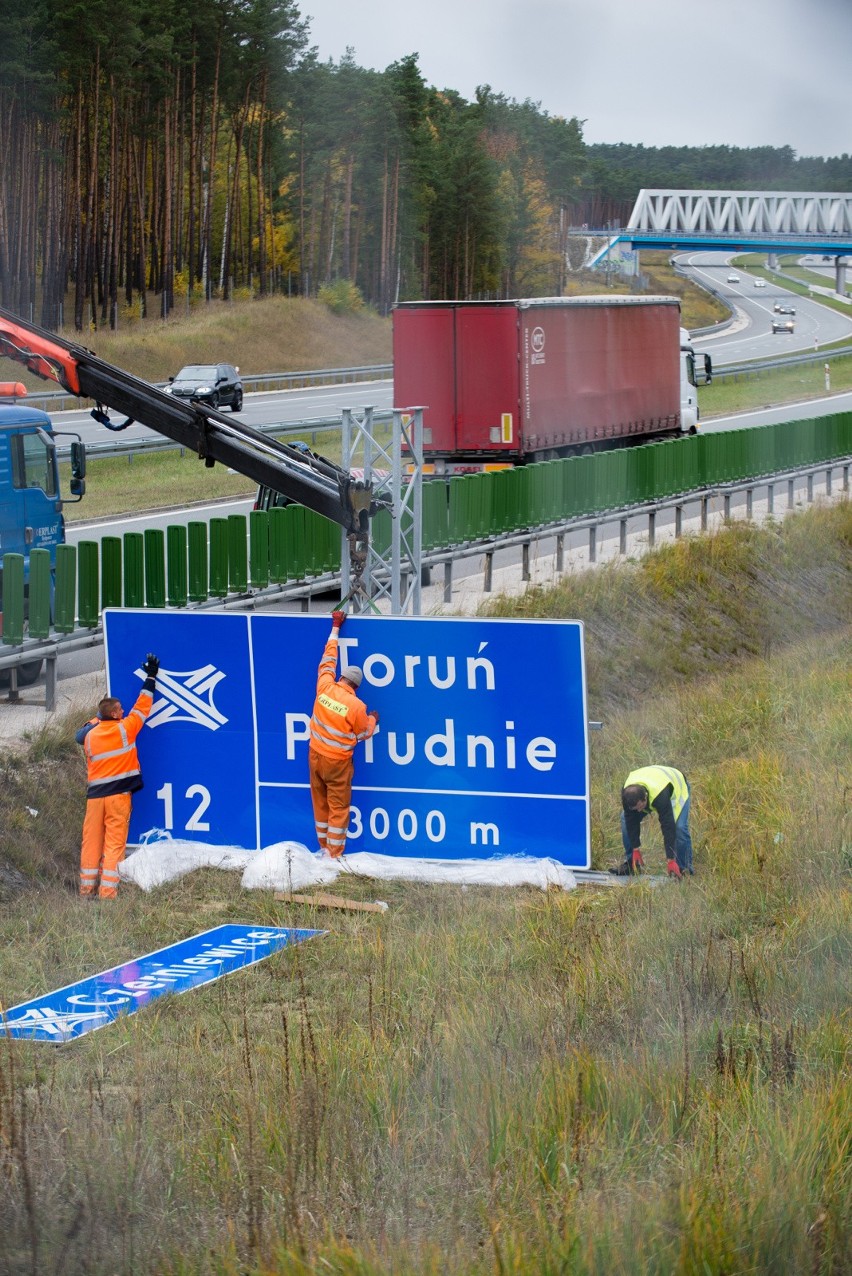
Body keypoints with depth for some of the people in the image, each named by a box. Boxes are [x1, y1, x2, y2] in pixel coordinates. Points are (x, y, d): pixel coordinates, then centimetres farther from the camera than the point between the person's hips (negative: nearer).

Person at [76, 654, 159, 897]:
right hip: (119, 794, -3)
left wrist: (97, 719, 38)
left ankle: (87, 887, 13)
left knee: (91, 841, 10)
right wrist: (151, 676, 14)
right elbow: (142, 706, 5)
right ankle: (107, 890, -7)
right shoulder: (125, 729, -5)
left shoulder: (89, 736, 2)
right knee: (114, 843, -2)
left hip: (94, 795, 3)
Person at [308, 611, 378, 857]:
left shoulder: (325, 688, -9)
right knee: (338, 807, 5)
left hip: (315, 756, 5)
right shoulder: (357, 707, -18)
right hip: (337, 763, -5)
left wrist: (336, 628, 18)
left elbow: (328, 660, 7)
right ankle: (334, 853, 8)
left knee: (320, 803, 17)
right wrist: (373, 720, 20)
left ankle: (324, 846, 28)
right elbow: (364, 734, -2)